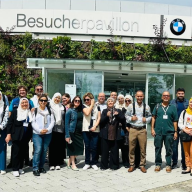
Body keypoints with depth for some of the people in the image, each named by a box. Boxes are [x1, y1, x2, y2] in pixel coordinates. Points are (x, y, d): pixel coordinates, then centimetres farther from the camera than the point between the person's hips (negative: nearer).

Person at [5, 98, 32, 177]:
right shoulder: (15, 112, 1)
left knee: (22, 152, 9)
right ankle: (15, 169, 5)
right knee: (16, 152, -2)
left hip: (26, 137, 3)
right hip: (17, 136, -3)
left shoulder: (30, 113, 8)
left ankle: (20, 168, 20)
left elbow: (31, 124, 12)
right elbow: (10, 123, -2)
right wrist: (9, 134, -8)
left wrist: (31, 136, 10)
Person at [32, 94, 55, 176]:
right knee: (38, 150, -13)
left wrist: (47, 129, -11)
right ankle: (35, 169, -6)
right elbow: (33, 122, -2)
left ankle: (41, 167, 19)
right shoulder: (35, 110, 2)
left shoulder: (49, 111, 9)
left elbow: (52, 122, 4)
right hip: (37, 134, -3)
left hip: (48, 134, 3)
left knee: (44, 151, 7)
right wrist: (39, 130, -13)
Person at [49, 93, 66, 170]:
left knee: (59, 146, 4)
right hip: (52, 129, -3)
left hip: (60, 129, 3)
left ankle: (58, 163, 12)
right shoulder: (50, 106, 3)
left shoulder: (62, 107, 15)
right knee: (52, 146, -1)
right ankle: (51, 164, 6)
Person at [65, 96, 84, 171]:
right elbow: (66, 123, -8)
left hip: (79, 132, 5)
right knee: (72, 148, 2)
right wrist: (67, 135, -13)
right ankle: (73, 164, 15)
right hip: (72, 132, -5)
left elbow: (82, 121, 13)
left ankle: (69, 161, 22)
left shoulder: (80, 111, 9)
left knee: (80, 148, 4)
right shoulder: (70, 110, -6)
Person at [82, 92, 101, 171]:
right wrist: (92, 105, -6)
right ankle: (87, 163, 14)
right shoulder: (84, 106, 5)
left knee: (94, 147, 2)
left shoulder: (97, 107, 9)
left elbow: (99, 117, 3)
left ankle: (94, 163, 13)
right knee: (87, 146, 5)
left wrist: (95, 126, -10)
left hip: (95, 130, 0)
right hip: (86, 129, 0)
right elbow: (87, 113, -15)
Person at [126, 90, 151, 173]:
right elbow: (126, 115, 9)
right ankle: (132, 165, 15)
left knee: (143, 148, 3)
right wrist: (131, 118, -9)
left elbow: (150, 116, 12)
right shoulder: (131, 106, 4)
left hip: (142, 130, 0)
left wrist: (146, 119, -7)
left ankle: (142, 165, 17)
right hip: (133, 129, 0)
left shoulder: (146, 107, 5)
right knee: (131, 148, 2)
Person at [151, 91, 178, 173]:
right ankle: (158, 164, 18)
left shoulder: (173, 107, 7)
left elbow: (175, 121, 6)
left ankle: (168, 165, 16)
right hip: (158, 131, 1)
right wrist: (152, 129, 0)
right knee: (158, 149, 7)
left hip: (169, 132, 0)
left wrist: (175, 131, 2)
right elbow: (153, 118, 7)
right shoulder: (157, 106, 8)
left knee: (169, 149, 5)